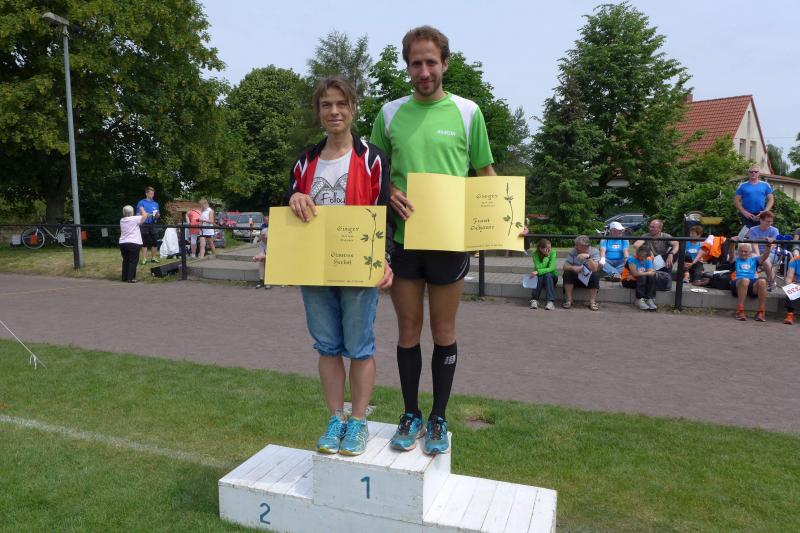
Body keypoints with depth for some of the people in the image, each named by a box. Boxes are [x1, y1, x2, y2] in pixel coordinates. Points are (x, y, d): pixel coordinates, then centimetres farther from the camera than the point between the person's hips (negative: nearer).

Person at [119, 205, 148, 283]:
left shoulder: (122, 220, 10)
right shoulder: (134, 219, -8)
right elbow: (145, 216, -2)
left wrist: (138, 215, 25)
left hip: (122, 243, 6)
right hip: (133, 243, -6)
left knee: (125, 260, 14)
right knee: (133, 261, -2)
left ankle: (124, 277, 18)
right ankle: (131, 278, -5)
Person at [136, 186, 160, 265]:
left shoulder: (155, 203, 15)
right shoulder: (141, 202, 3)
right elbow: (143, 213, -7)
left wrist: (157, 215, -8)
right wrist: (151, 215, -21)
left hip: (153, 224, 4)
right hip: (145, 224, -4)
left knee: (154, 242, 2)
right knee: (145, 242, -1)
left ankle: (153, 257, 12)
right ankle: (144, 259, 2)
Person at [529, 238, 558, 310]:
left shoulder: (552, 253, -18)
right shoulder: (535, 254, -16)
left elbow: (551, 268, -29)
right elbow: (539, 268, -27)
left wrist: (538, 272, -39)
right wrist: (546, 256, -30)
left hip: (552, 276, 0)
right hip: (540, 277, 1)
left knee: (547, 275, -33)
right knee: (539, 276, -32)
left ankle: (550, 302, -39)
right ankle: (534, 300, -27)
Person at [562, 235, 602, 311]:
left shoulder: (594, 252, -12)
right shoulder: (572, 252, -7)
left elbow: (594, 269, -26)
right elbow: (565, 266, -14)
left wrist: (588, 257, -41)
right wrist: (573, 268, -36)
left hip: (589, 279, -1)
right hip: (576, 278, 1)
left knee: (596, 275, -30)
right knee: (567, 273, -26)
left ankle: (592, 302, -22)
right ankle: (568, 300, -18)